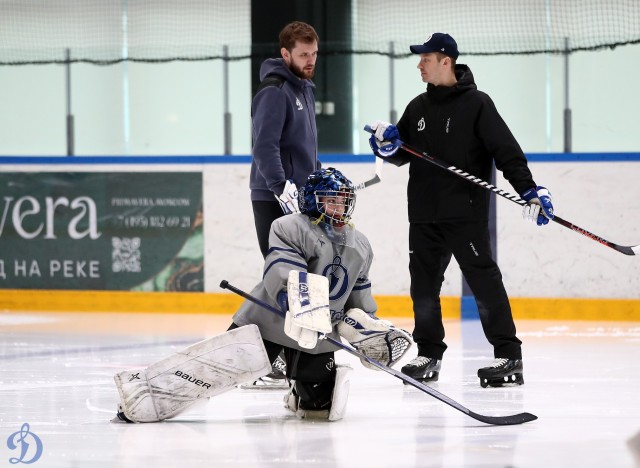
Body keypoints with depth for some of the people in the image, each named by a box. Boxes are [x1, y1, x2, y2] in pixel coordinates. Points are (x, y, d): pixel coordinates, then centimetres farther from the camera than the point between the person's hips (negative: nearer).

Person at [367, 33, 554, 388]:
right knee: (423, 283, 8)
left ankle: (508, 356, -6)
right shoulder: (418, 108, 13)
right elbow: (402, 155, 19)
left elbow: (506, 150, -10)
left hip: (466, 212, -6)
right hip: (424, 216, 6)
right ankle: (429, 355, 18)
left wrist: (529, 190, -19)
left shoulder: (476, 104, -6)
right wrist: (388, 145, -4)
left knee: (484, 282, -8)